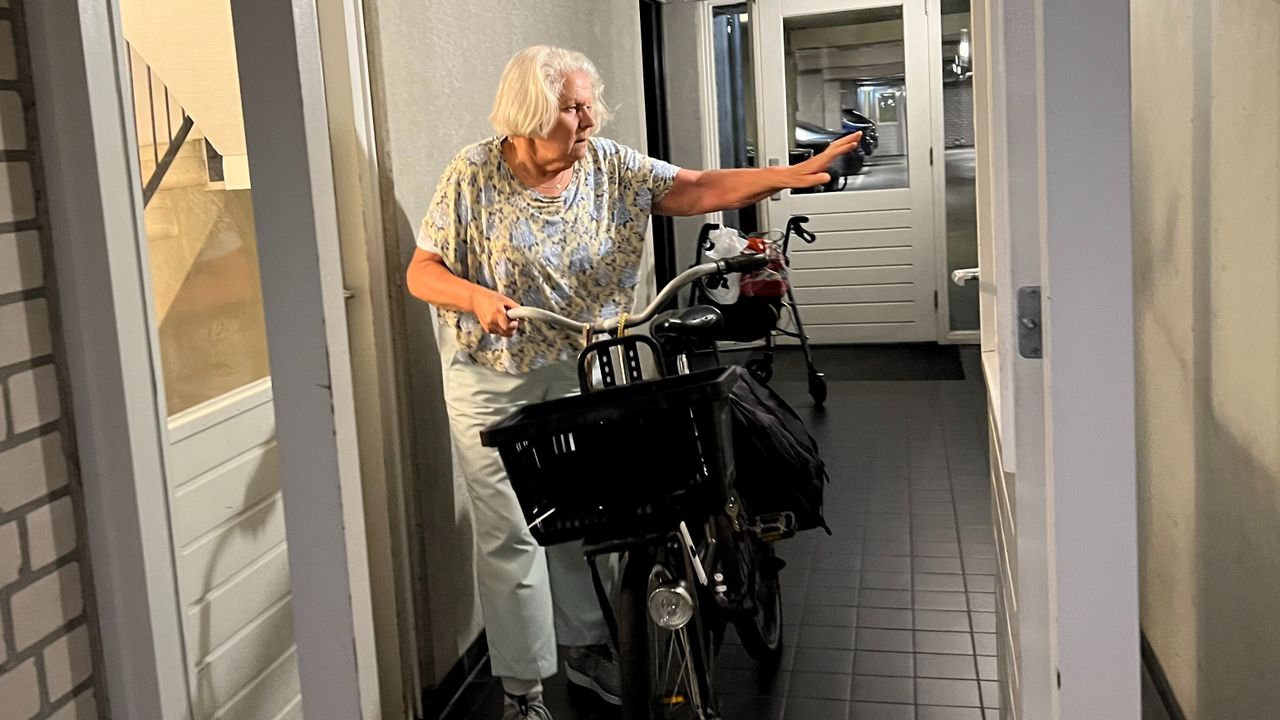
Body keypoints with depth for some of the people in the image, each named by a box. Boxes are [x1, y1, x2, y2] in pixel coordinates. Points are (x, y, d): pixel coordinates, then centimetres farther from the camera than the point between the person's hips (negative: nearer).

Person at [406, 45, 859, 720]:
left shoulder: (608, 166, -3)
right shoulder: (474, 175, -11)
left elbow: (695, 189, -12)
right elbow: (422, 272, -9)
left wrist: (789, 176, -25)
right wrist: (477, 296, -30)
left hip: (576, 371, 4)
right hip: (493, 381, -3)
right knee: (512, 532, 0)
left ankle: (585, 647, 33)